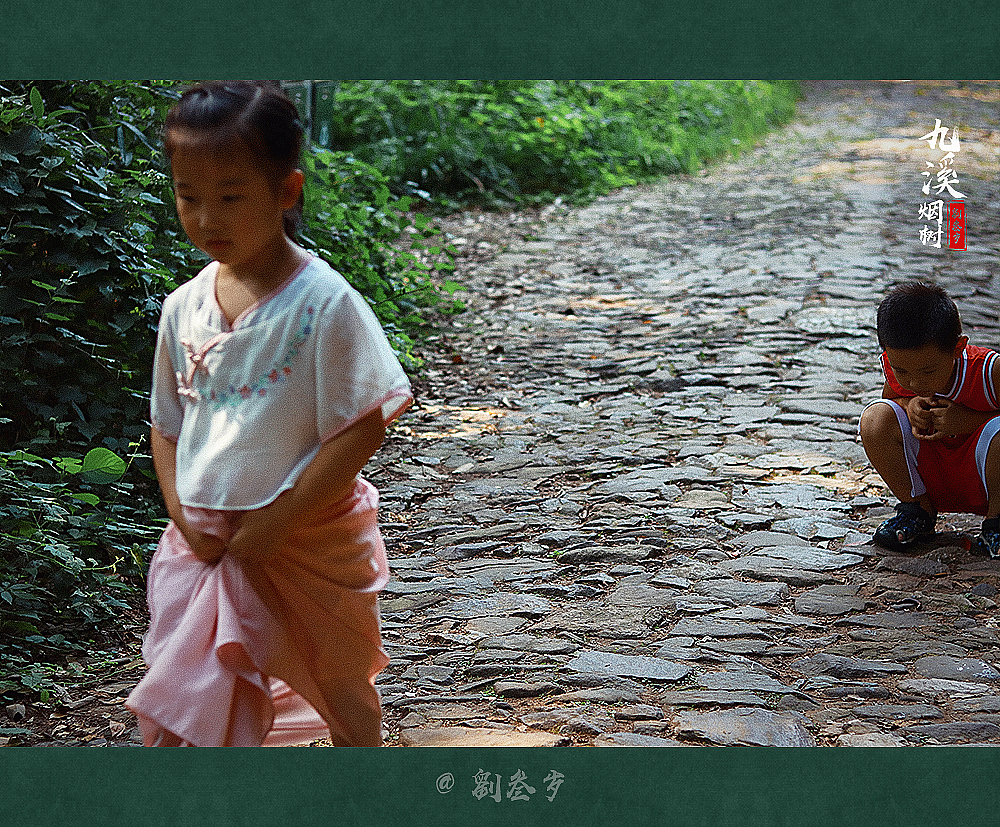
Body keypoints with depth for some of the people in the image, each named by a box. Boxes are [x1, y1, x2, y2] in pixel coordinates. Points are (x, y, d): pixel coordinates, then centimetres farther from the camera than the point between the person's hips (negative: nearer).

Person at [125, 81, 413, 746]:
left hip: (309, 544, -4)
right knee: (183, 710, 2)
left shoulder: (323, 303, -17)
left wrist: (273, 525, -19)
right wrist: (184, 516, -7)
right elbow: (168, 426, 9)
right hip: (207, 543, 4)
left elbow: (363, 428, -18)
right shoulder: (185, 307, 0)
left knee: (341, 690, 18)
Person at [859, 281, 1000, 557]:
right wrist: (908, 405, -15)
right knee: (875, 417, -20)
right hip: (929, 479, 3)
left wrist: (968, 421, -30)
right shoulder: (895, 367, -13)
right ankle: (918, 509, -1)